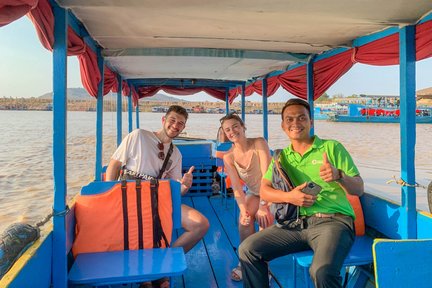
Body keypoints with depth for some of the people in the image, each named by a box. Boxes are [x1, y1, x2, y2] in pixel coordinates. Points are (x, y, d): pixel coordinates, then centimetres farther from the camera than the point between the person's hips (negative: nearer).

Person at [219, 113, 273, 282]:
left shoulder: (259, 143, -23)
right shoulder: (228, 157, -12)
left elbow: (267, 175, -27)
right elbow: (236, 187, -14)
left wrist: (263, 205, -29)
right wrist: (243, 210, -28)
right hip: (253, 193, 3)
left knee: (264, 219, -27)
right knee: (244, 220, -21)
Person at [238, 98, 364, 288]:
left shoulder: (332, 147, 4)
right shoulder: (281, 156, 15)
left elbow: (359, 189, 1)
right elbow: (264, 191, 8)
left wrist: (339, 175, -22)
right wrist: (289, 197, -12)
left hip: (333, 220, -3)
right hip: (296, 223, 4)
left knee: (322, 271, -32)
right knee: (247, 249, -11)